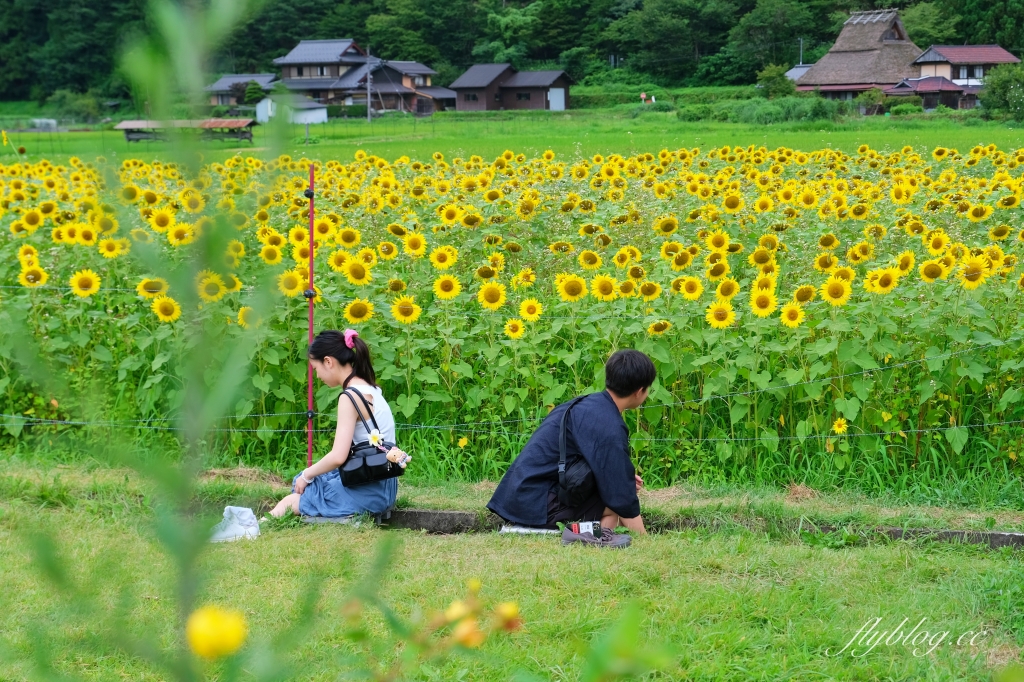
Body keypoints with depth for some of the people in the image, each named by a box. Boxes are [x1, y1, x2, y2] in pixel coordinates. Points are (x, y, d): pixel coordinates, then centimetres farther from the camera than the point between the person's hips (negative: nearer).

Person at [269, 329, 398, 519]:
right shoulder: (370, 389, 11)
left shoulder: (351, 396, -16)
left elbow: (338, 457, -21)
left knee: (291, 502, -3)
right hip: (380, 485, 9)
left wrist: (307, 475, -5)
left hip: (368, 492, -9)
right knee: (302, 482, 18)